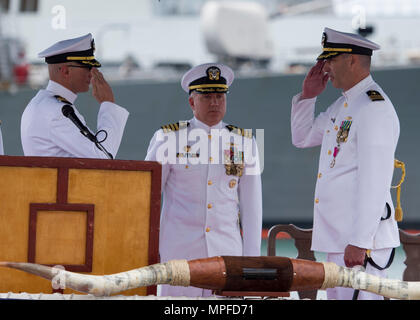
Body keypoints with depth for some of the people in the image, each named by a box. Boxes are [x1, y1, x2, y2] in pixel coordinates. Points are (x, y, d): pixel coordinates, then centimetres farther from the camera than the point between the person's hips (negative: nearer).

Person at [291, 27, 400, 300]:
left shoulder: (374, 108, -15)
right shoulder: (343, 106, 17)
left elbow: (374, 182, -21)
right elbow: (302, 138, 32)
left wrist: (358, 242, -25)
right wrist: (308, 95, 15)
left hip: (362, 238, -10)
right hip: (338, 236, 10)